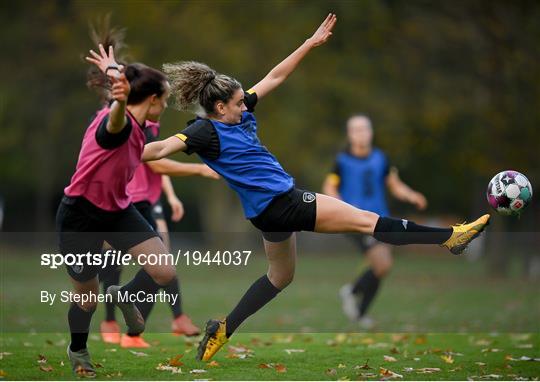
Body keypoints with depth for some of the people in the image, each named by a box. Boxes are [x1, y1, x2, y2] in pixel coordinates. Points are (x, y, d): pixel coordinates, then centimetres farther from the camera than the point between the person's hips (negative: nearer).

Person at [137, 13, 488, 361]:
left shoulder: (239, 113, 5)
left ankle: (222, 331, 27)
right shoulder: (206, 132, -17)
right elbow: (161, 149, -28)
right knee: (367, 221, -6)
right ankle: (449, 236, -3)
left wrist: (311, 43, 8)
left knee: (280, 276, 26)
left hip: (278, 206, 11)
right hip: (278, 205, -11)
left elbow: (274, 77, 10)